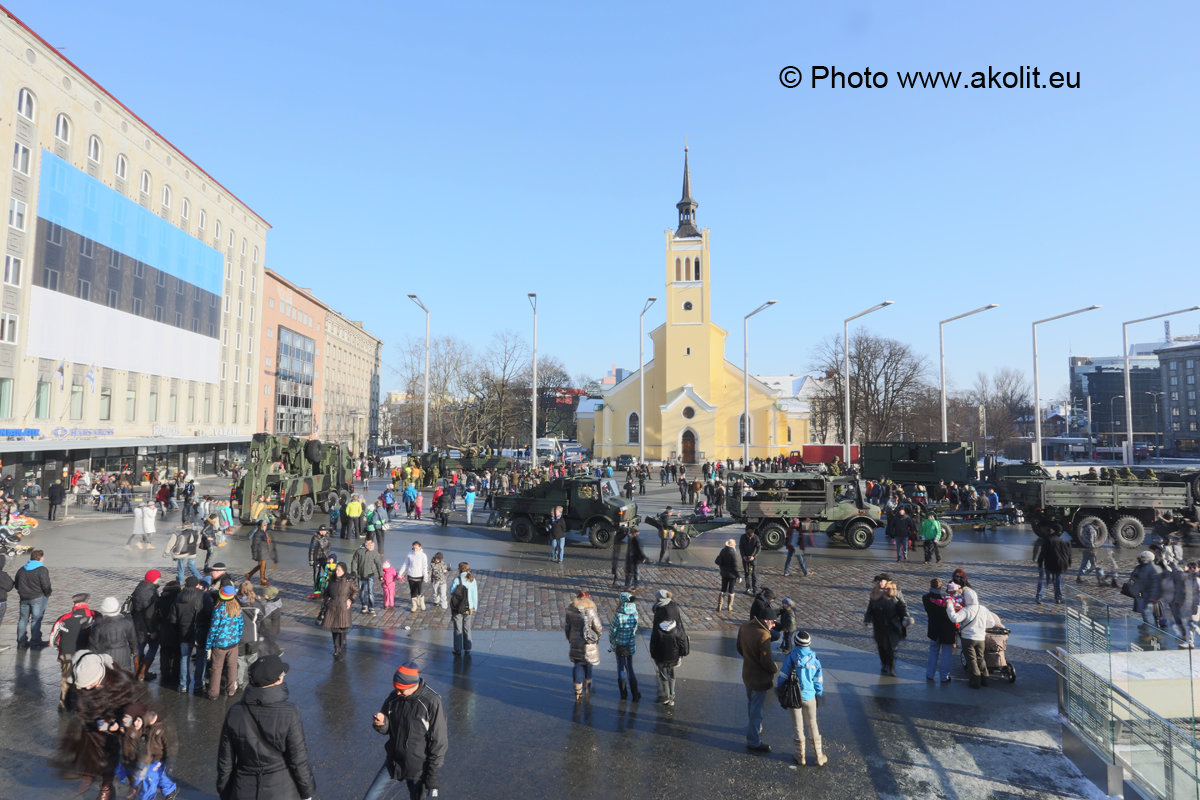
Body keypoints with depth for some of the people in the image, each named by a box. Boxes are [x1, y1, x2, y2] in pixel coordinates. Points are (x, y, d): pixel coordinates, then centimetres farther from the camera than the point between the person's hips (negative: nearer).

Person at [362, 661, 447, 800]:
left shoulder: (431, 702, -22)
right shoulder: (393, 697, -6)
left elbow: (438, 742, -17)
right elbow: (385, 729, 5)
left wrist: (432, 777, -15)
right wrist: (380, 722, -19)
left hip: (418, 767, -4)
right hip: (393, 762, 5)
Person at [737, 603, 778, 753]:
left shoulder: (744, 627, -6)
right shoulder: (763, 636, -31)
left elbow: (740, 648, 8)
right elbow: (766, 661, -27)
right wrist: (775, 668, -7)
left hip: (747, 673, 8)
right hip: (759, 678, -8)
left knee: (750, 704, 27)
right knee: (756, 710, 7)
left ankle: (755, 728, 50)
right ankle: (753, 742, 19)